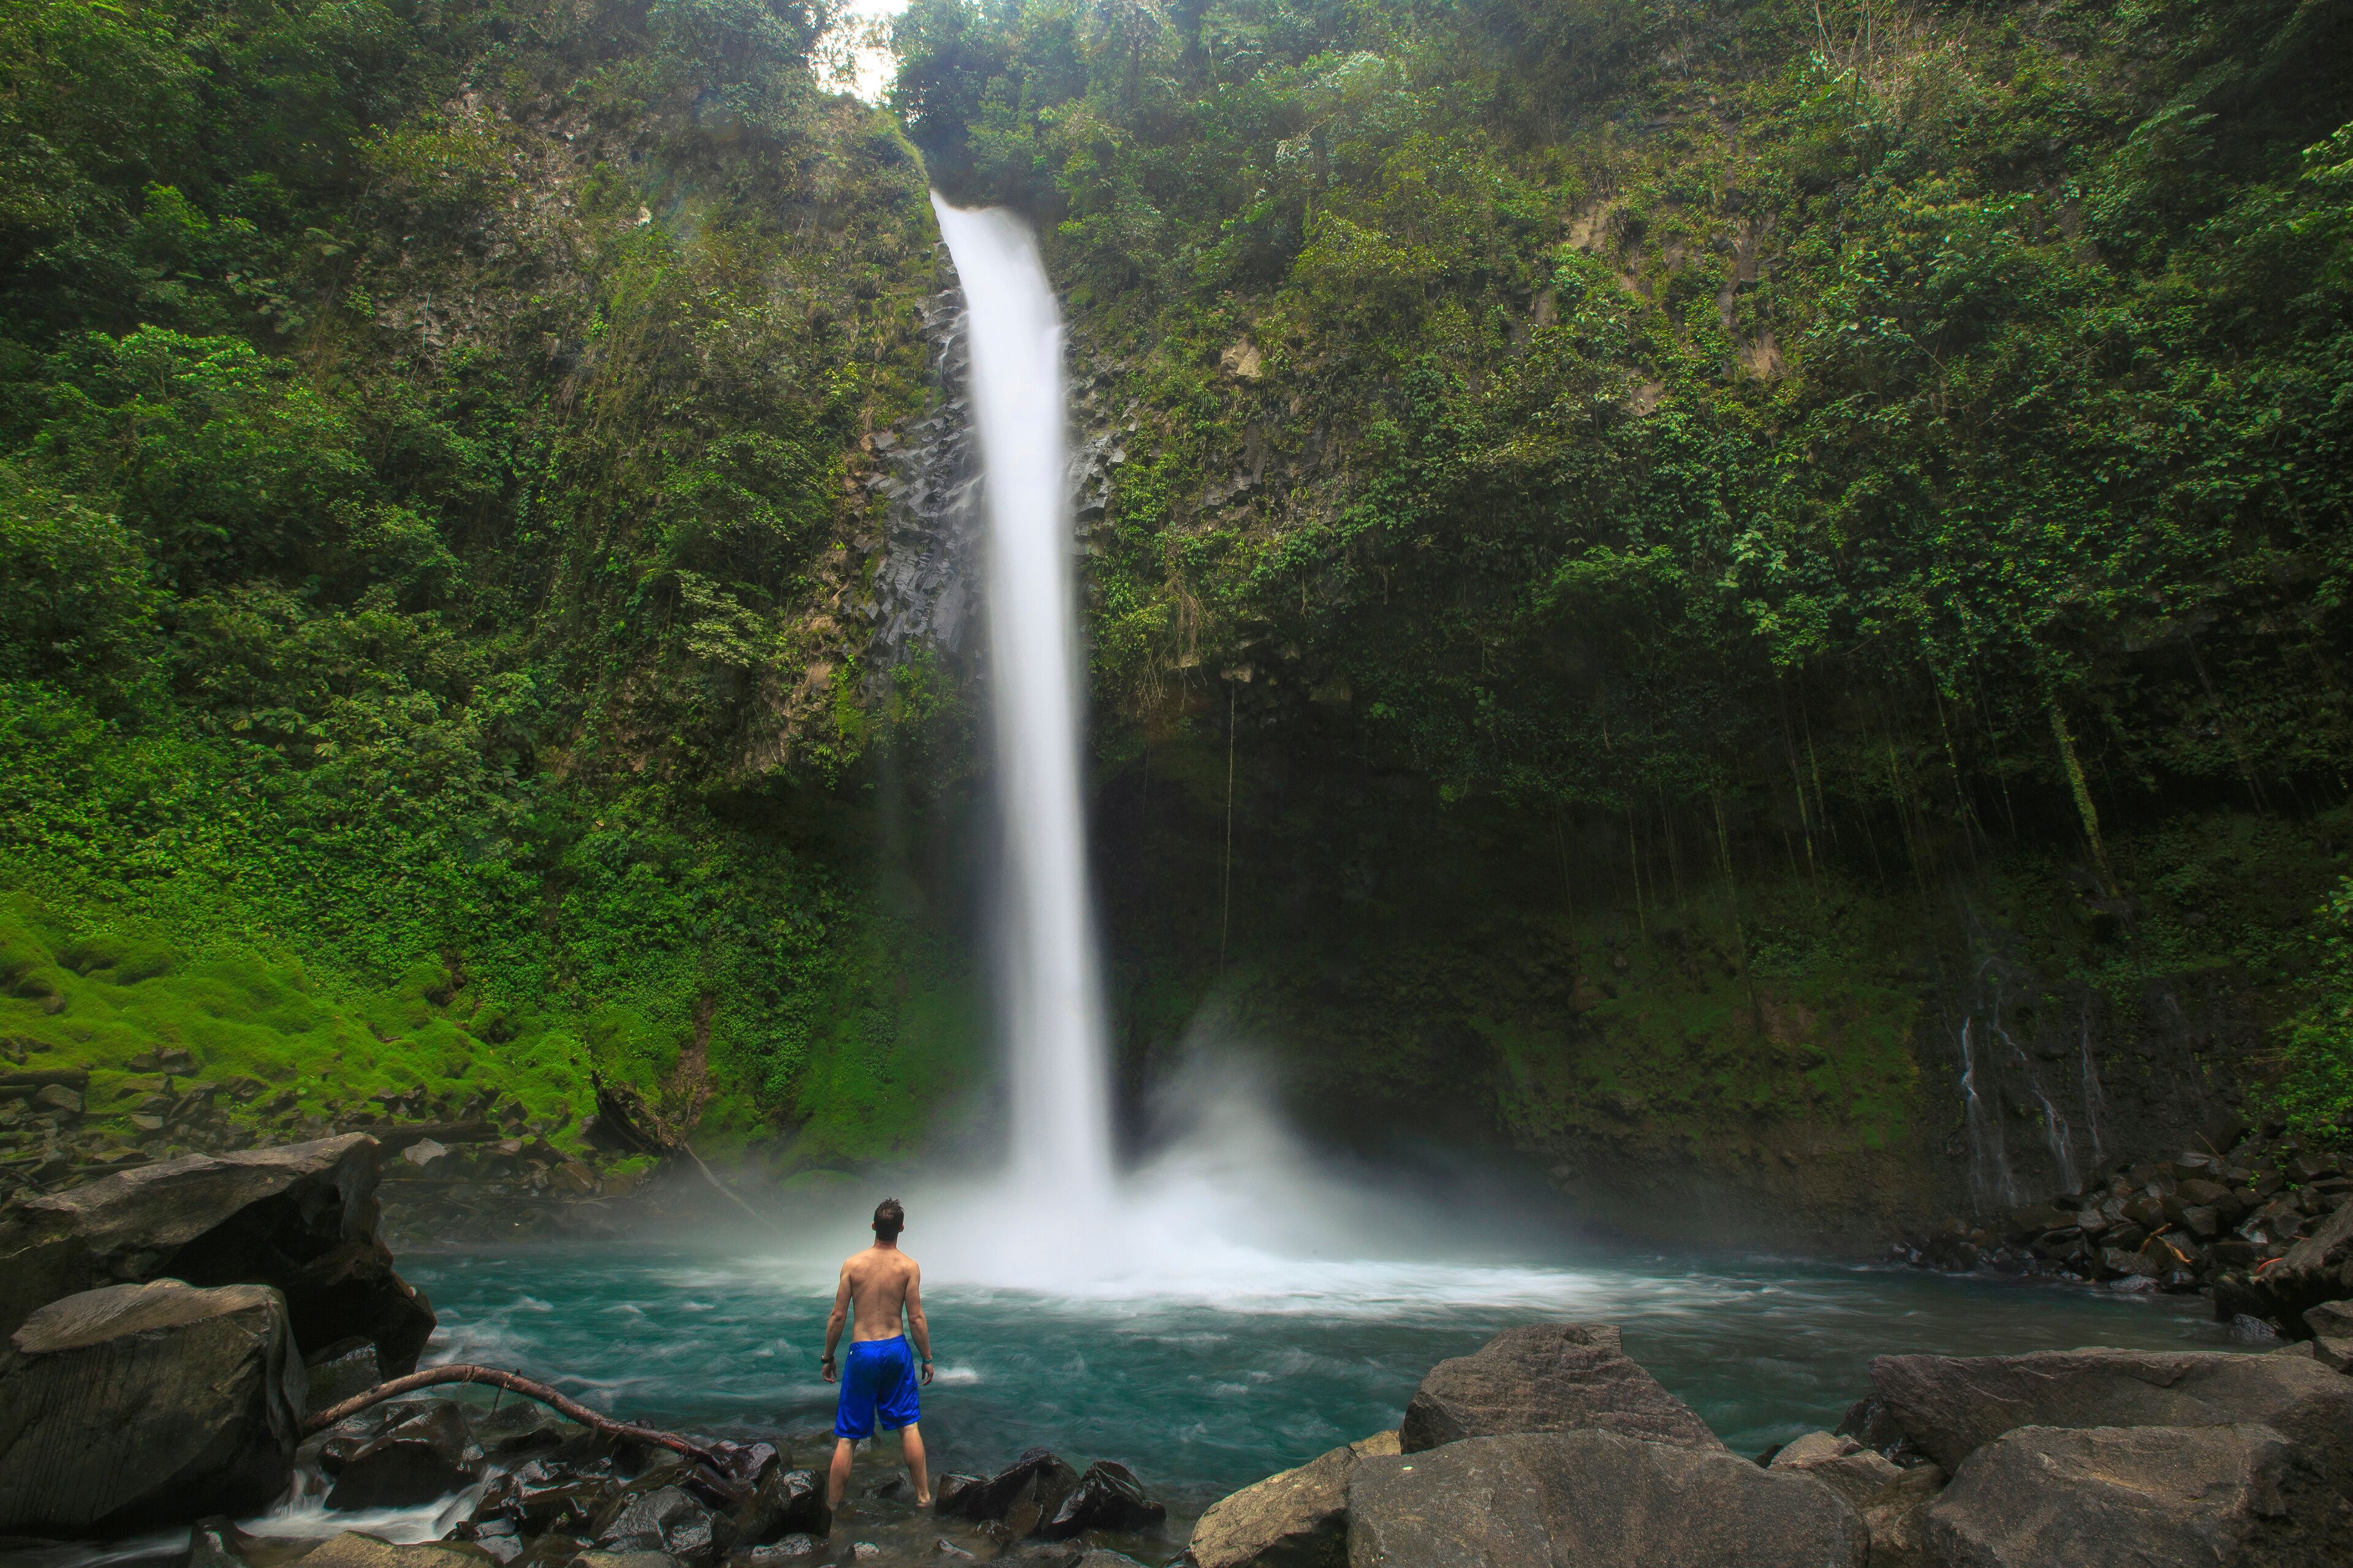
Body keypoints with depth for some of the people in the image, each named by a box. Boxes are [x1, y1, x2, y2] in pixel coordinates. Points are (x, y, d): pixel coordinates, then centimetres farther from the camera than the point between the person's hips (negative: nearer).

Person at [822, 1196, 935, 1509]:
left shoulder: (853, 1264, -6)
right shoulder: (909, 1266, -7)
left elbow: (838, 1316, -3)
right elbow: (916, 1319, -5)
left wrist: (828, 1358, 9)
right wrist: (927, 1359, 6)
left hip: (862, 1351, 0)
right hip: (896, 1349, 0)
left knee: (847, 1436, 9)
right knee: (908, 1425, 14)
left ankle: (832, 1507, 15)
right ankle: (923, 1495, 20)